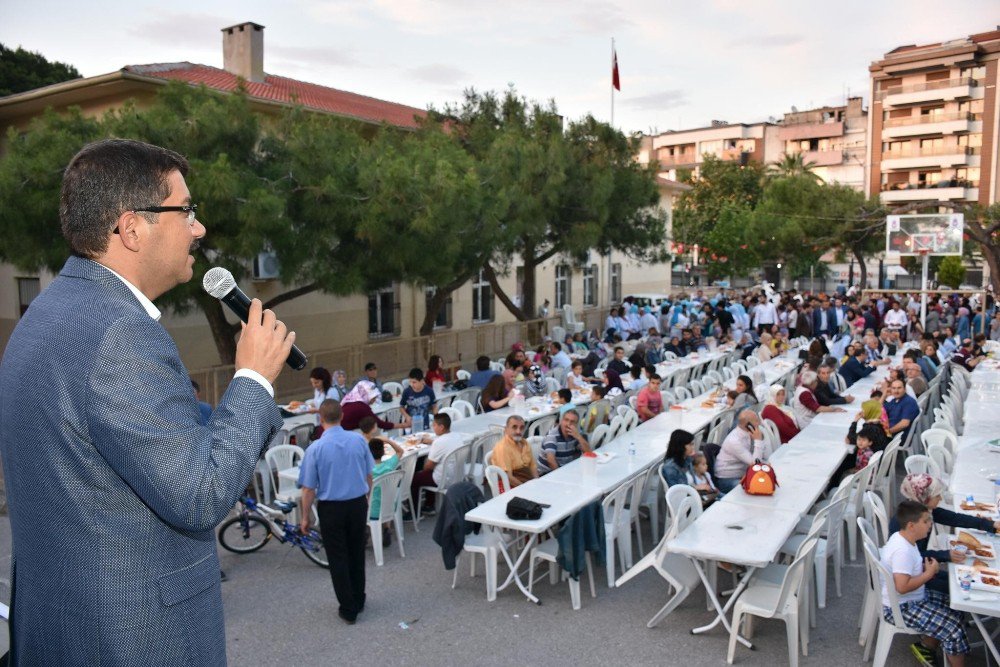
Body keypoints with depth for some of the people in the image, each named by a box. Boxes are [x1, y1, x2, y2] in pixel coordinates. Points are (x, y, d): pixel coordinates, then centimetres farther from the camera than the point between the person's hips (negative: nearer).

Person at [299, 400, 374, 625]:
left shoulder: (315, 448, -15)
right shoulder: (359, 440, -6)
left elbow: (309, 489, -10)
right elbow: (368, 476, 4)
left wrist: (305, 517, 3)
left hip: (331, 508, -3)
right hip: (358, 504, 3)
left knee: (338, 559, 9)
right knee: (357, 554, 18)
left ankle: (348, 610, 17)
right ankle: (358, 601, 32)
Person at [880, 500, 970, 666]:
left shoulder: (900, 537, 0)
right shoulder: (902, 550, -30)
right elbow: (902, 587, -35)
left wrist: (925, 567, -2)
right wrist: (929, 573, -22)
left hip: (912, 598, 10)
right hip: (900, 608, -10)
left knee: (954, 607, 17)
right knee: (955, 627, -9)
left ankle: (926, 647, 29)